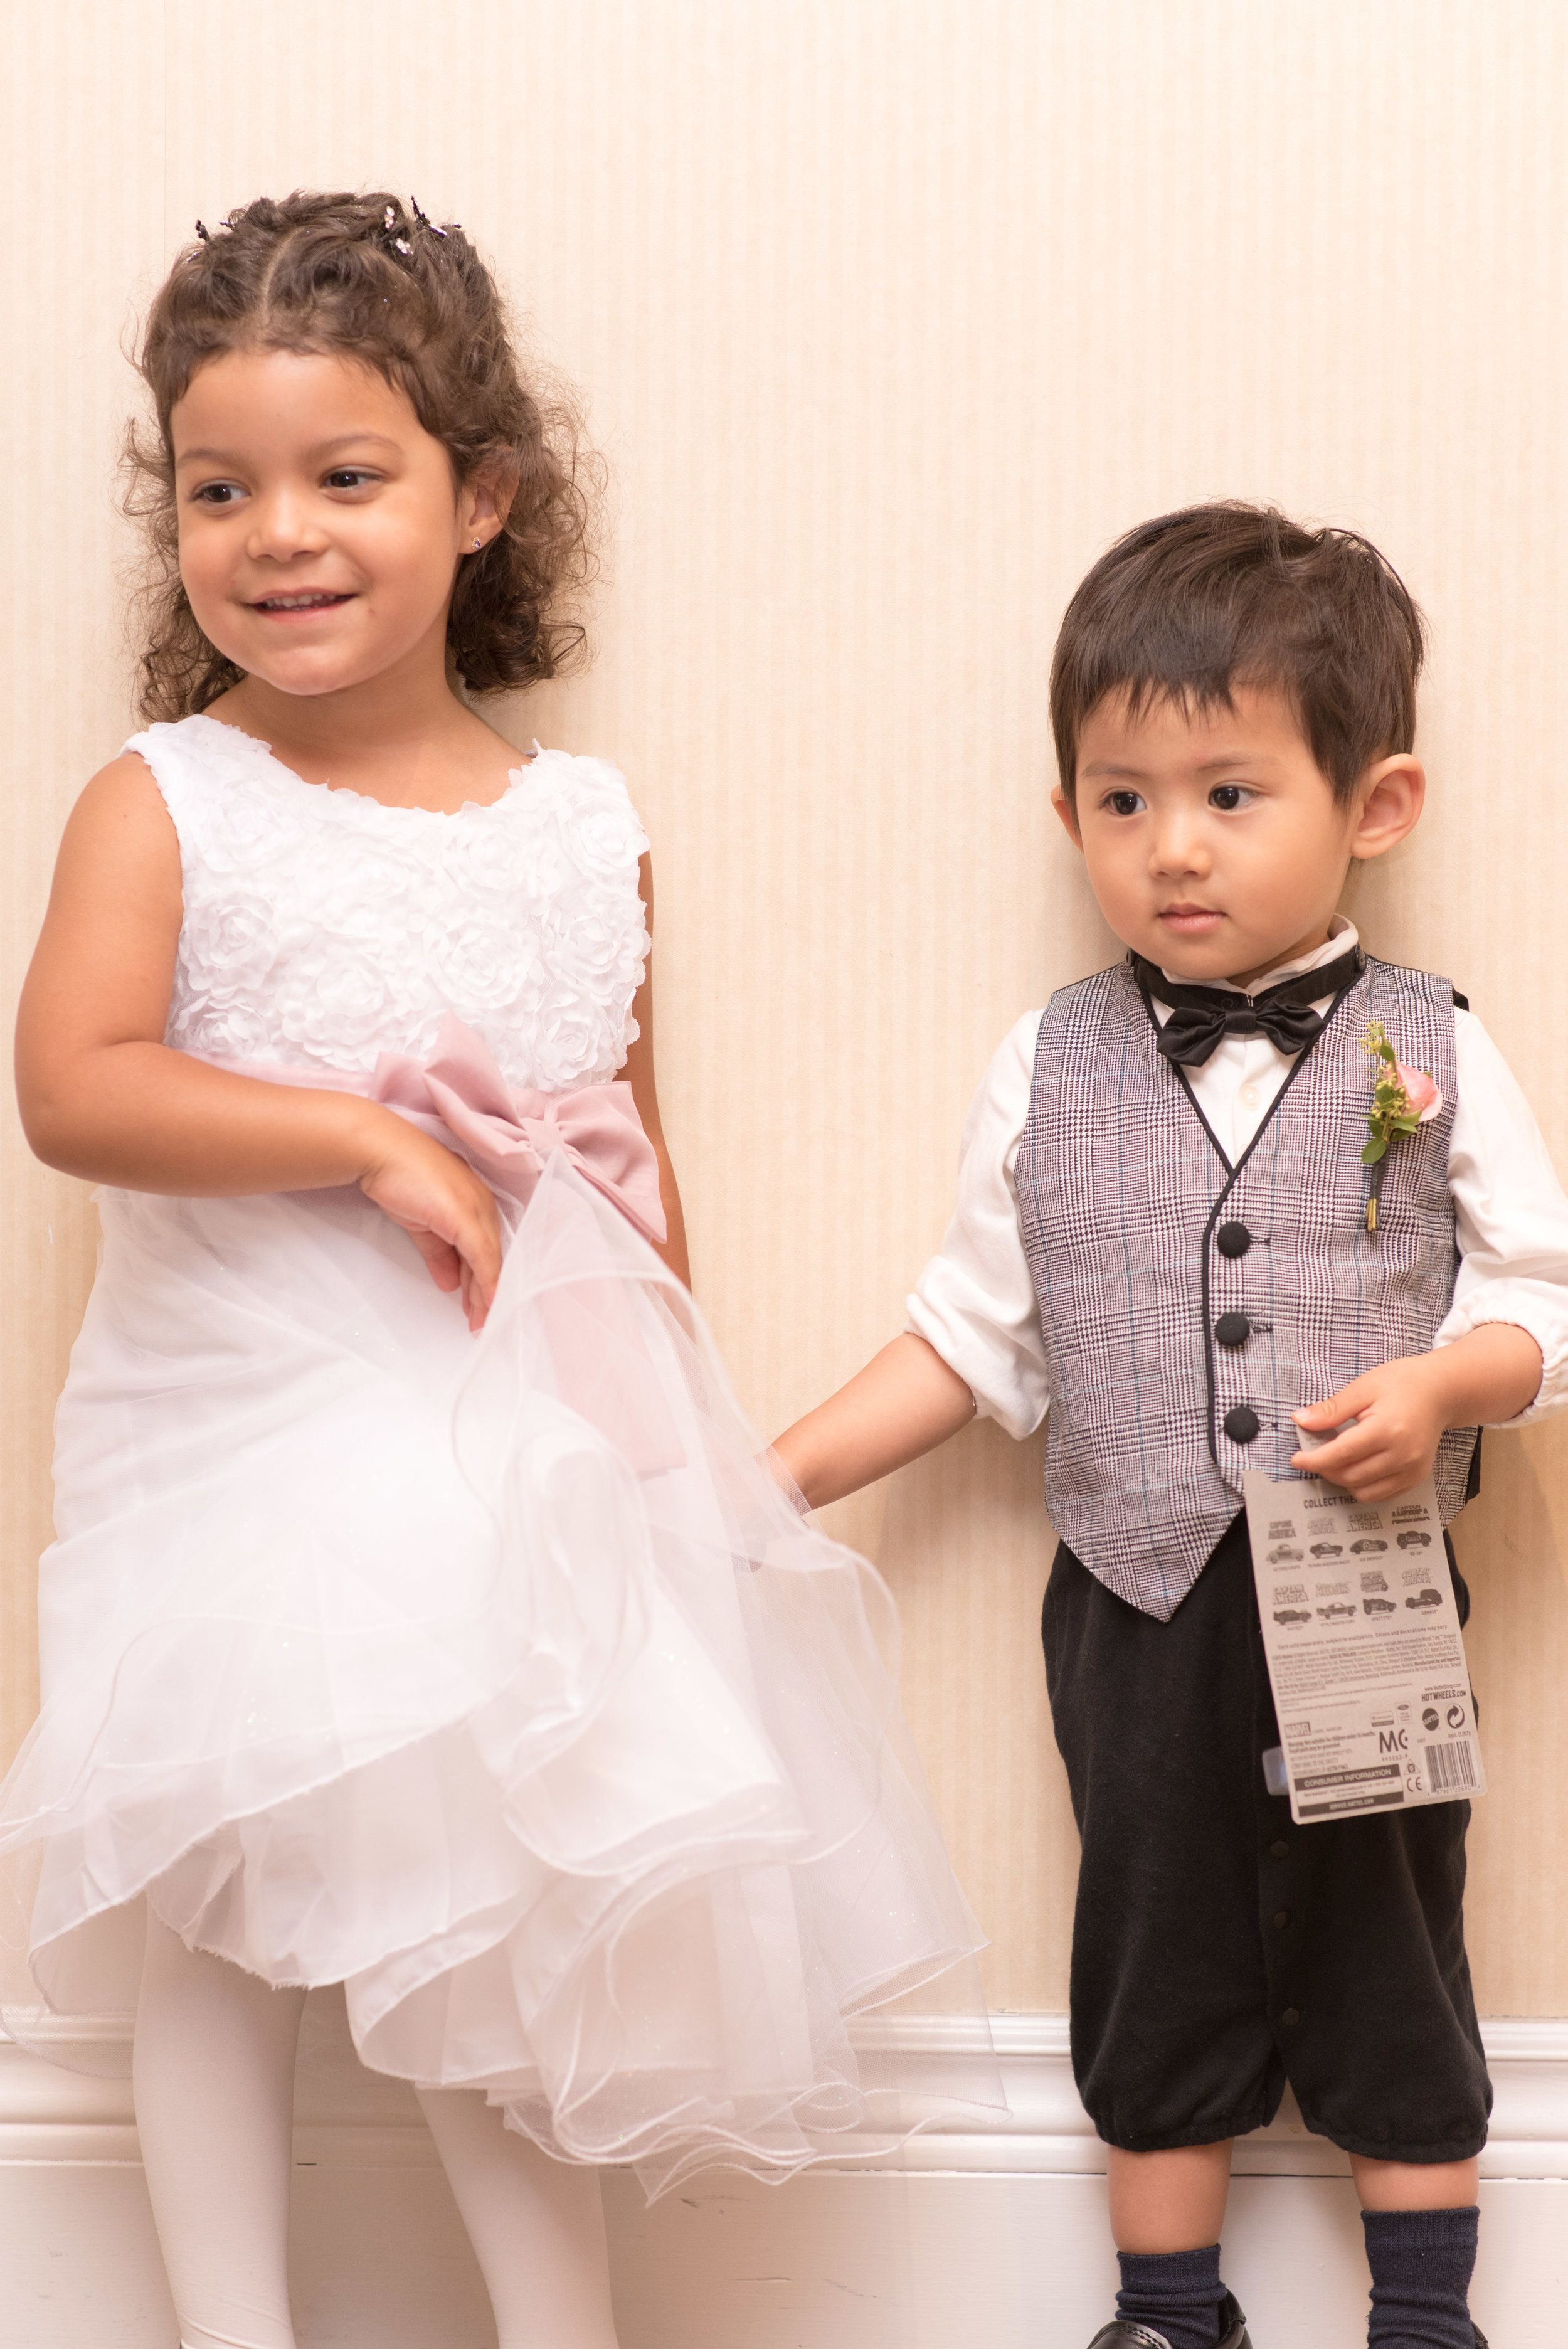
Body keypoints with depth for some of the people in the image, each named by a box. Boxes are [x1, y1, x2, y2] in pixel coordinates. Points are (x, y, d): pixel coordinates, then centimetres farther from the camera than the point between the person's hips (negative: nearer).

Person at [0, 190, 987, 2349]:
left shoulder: (583, 833, 3)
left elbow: (636, 1158, 11)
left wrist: (660, 1430, 9)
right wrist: (376, 1141, -23)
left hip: (519, 1462, 2)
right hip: (238, 1443, -1)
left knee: (511, 1927, 8)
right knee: (222, 1926, 7)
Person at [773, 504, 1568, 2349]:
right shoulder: (1048, 1073, 0)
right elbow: (976, 1337, 6)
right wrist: (781, 1476, 1)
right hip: (1141, 1608, 2)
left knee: (1390, 1960, 11)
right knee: (1160, 1965, 14)